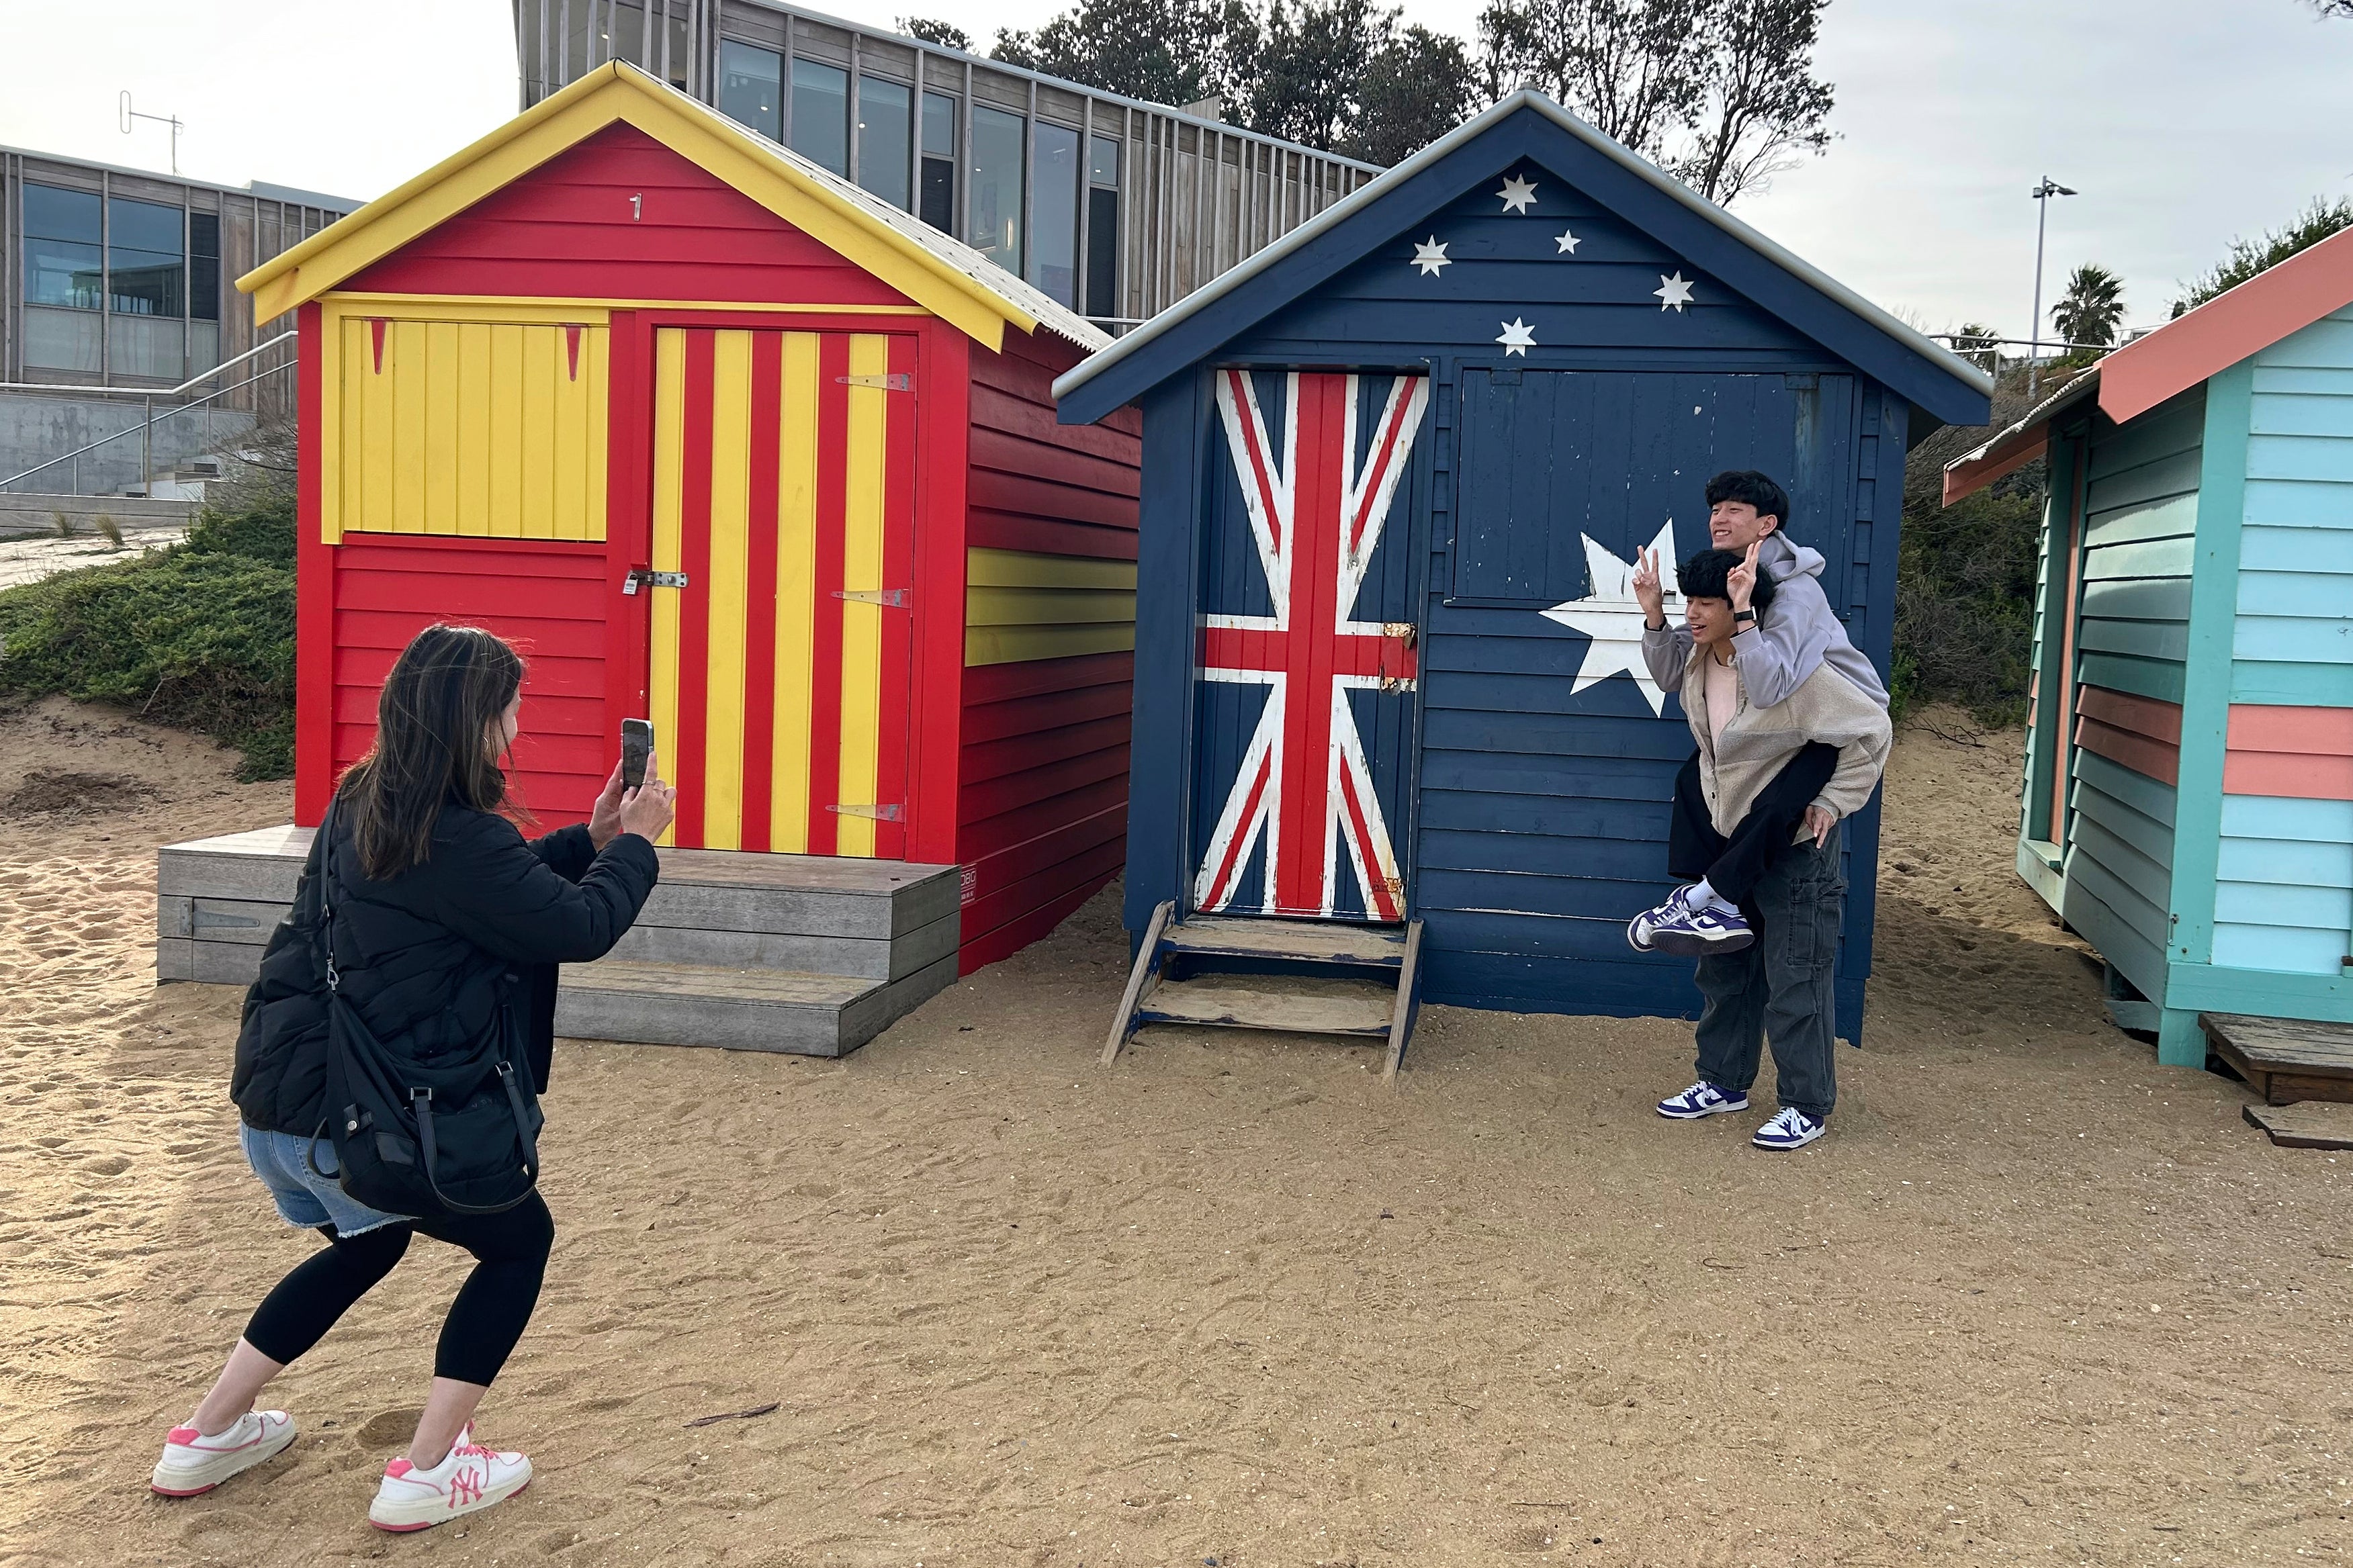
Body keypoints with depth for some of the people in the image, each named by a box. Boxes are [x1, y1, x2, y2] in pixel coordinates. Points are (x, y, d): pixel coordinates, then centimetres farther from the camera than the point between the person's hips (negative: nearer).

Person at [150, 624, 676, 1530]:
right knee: (519, 1239, 12)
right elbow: (581, 928, -13)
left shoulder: (363, 807, 8)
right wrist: (637, 843, 2)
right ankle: (426, 1473, 10)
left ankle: (207, 1438, 36)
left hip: (277, 1098, 9)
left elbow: (505, 890, 18)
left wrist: (588, 841, 11)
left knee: (367, 1243, 33)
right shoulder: (459, 839, -20)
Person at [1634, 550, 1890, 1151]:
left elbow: (1872, 730, -20)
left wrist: (1832, 803, -18)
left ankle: (1808, 1107, 11)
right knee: (1724, 968, 16)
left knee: (1795, 979, -1)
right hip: (1731, 840, 8)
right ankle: (1725, 1082, 31)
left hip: (1796, 847, -8)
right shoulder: (1699, 666, -2)